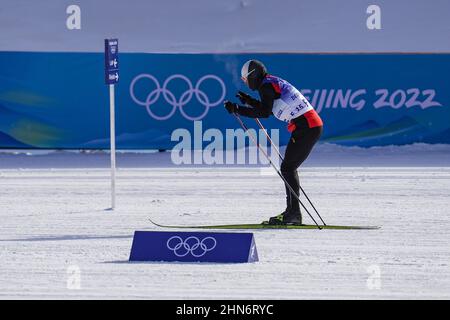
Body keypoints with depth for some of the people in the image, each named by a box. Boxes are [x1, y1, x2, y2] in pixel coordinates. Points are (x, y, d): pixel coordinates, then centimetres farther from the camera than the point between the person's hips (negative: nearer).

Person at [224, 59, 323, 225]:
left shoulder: (266, 86, -9)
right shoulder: (274, 82, 20)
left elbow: (265, 112, -17)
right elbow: (271, 108, 29)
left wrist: (237, 109, -14)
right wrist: (249, 101, 27)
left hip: (305, 127, -10)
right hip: (312, 125, 10)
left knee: (288, 168, -9)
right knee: (289, 168, 14)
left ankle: (293, 213, -13)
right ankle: (292, 212, 15)